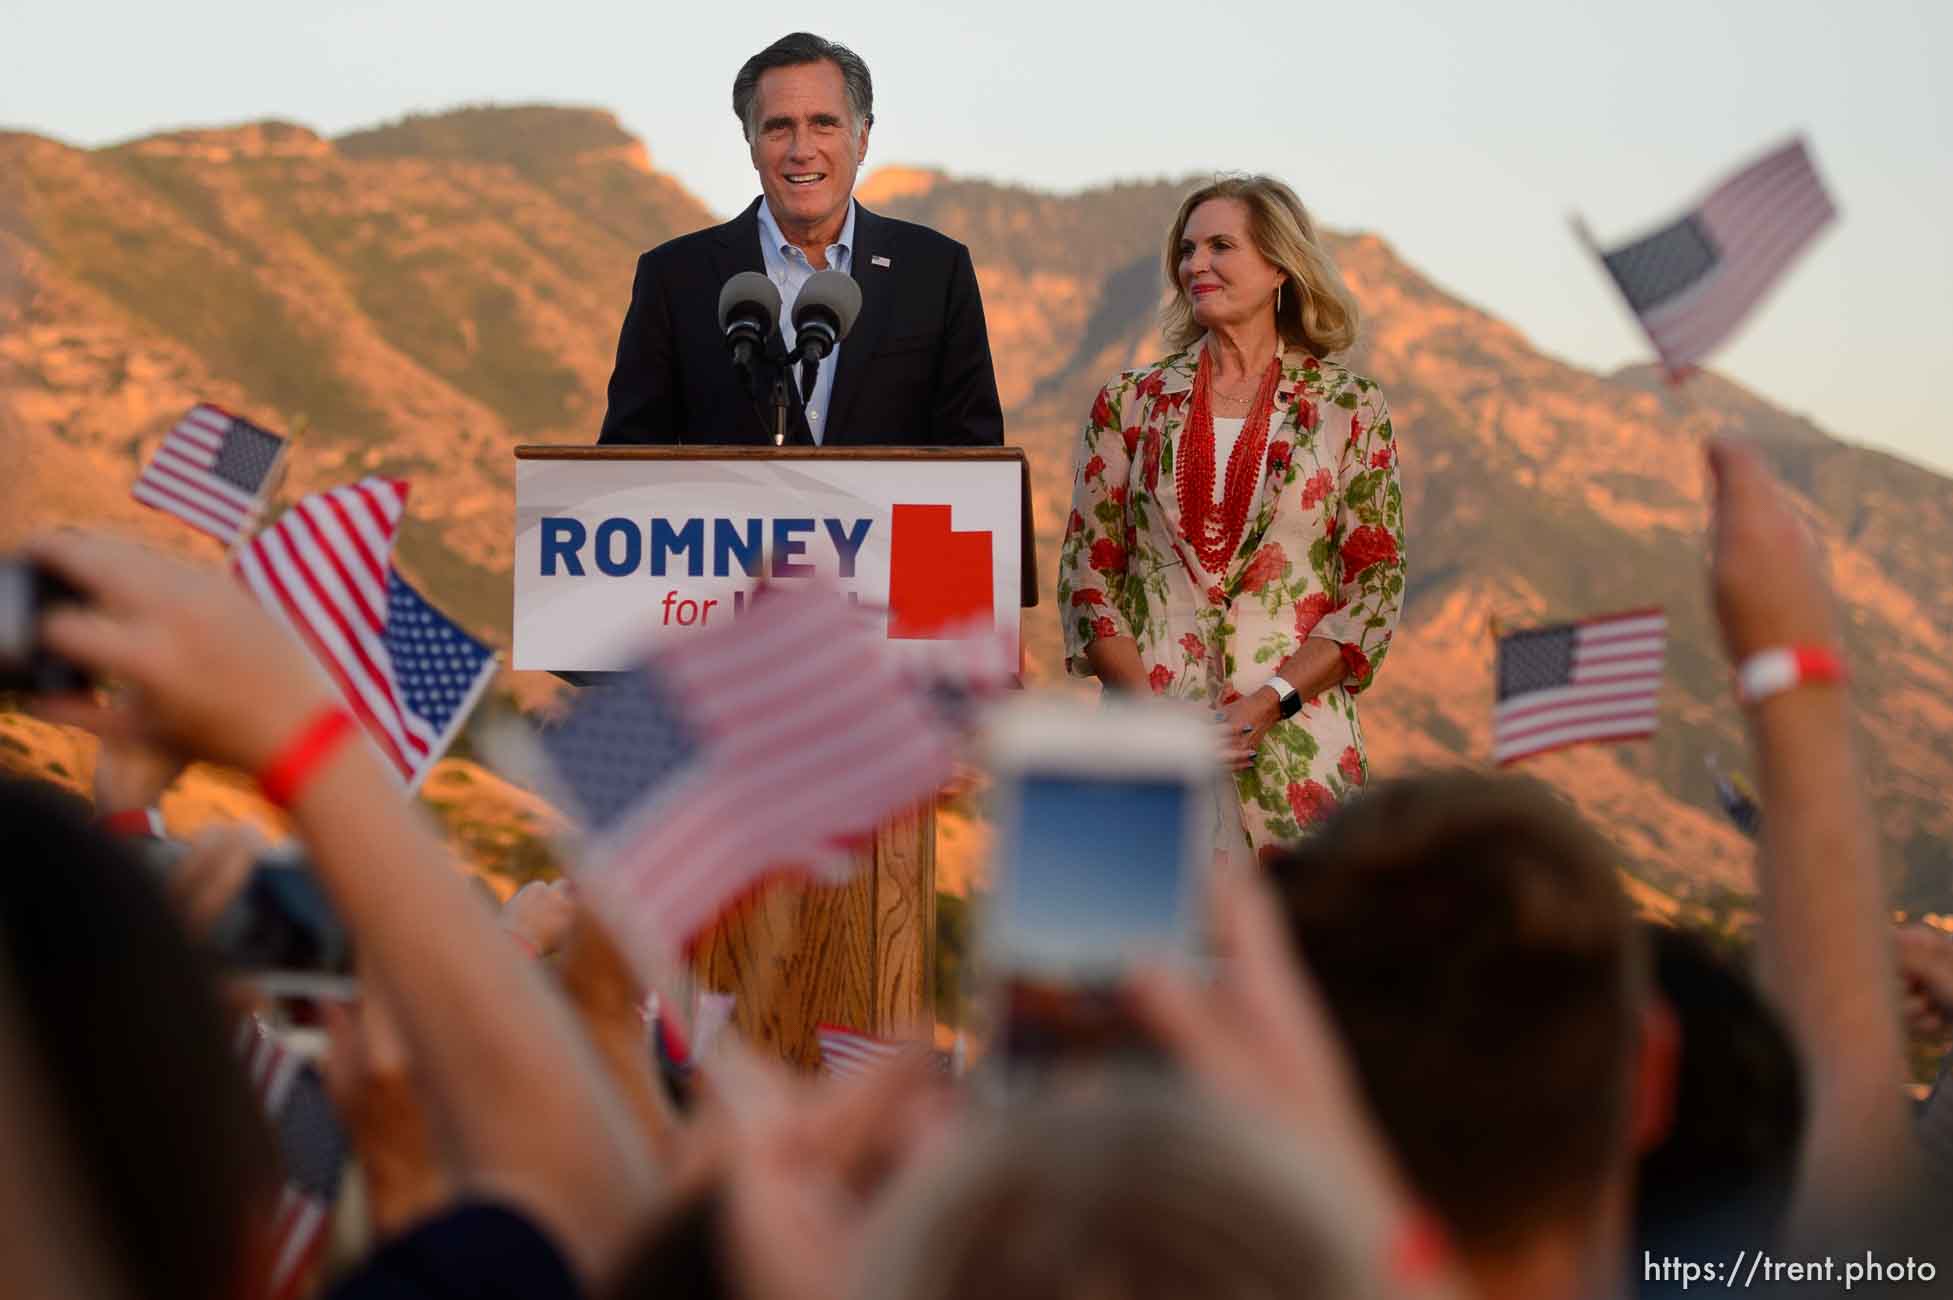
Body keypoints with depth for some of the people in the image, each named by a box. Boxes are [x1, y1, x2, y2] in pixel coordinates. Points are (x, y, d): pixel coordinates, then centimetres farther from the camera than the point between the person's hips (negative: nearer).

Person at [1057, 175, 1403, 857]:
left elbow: (1377, 590, 0)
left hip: (1293, 739, -1)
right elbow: (1085, 576, 6)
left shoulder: (1349, 409, 3)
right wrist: (1153, 708, -9)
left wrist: (1265, 705, -12)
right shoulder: (1130, 404, 8)